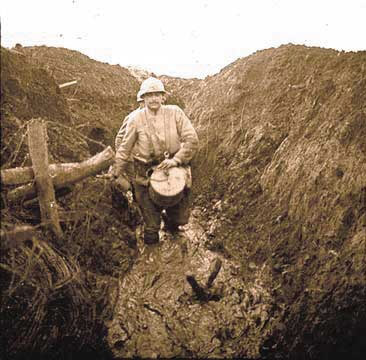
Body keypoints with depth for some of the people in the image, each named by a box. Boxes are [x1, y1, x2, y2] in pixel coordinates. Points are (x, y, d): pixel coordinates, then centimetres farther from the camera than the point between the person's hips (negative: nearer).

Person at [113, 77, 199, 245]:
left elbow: (192, 139, -9)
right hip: (146, 175, -1)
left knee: (180, 219, 14)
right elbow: (124, 148, 0)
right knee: (151, 225, 7)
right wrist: (117, 173, 4)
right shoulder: (136, 119, -7)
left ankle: (170, 222, 50)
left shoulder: (174, 112, -7)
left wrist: (176, 160, -16)